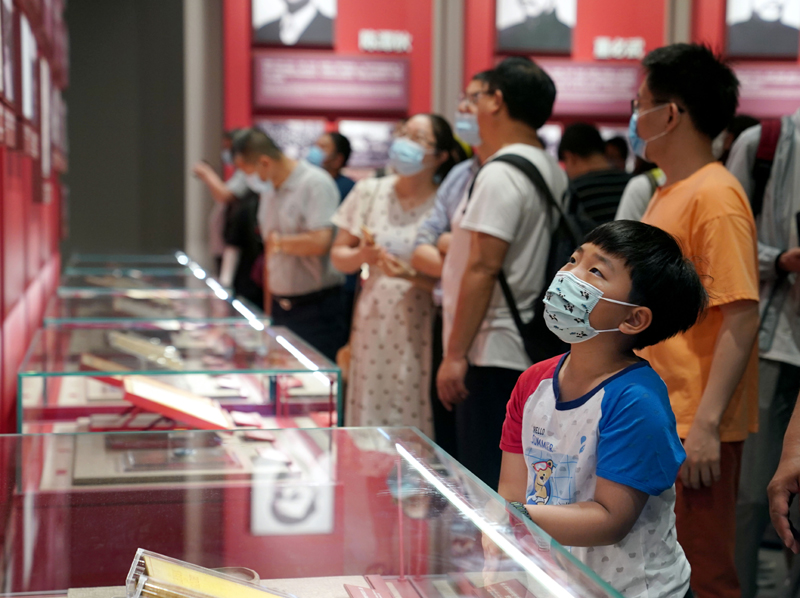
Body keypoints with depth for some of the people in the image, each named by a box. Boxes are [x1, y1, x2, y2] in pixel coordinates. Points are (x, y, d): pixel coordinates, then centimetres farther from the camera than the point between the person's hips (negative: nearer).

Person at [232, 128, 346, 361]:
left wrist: (279, 241, -9)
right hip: (280, 305, 7)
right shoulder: (269, 190, 13)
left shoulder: (316, 183, -13)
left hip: (315, 308, -7)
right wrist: (268, 306, 17)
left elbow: (320, 242, -25)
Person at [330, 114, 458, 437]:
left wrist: (411, 275, -20)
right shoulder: (369, 192, 7)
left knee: (416, 427, -3)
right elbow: (338, 254, 11)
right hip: (372, 326, 4)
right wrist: (361, 255, -9)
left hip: (420, 332, -3)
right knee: (368, 423, 5)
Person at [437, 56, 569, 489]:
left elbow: (483, 268, -20)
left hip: (493, 355, -10)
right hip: (533, 351, 10)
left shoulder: (500, 175, -15)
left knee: (487, 483, -5)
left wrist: (455, 355, -19)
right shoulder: (553, 172, 14)